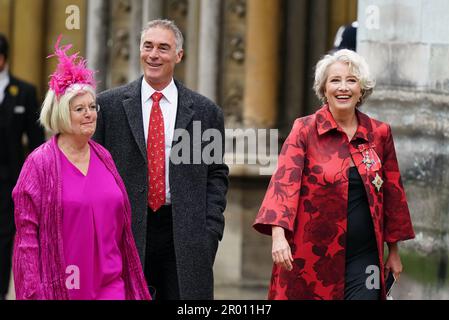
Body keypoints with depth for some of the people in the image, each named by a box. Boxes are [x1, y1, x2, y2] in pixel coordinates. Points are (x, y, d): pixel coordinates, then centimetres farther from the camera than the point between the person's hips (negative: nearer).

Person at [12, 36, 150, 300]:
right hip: (60, 285, -4)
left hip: (110, 283, 4)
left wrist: (130, 276, 13)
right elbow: (27, 233, -7)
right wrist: (33, 292, -12)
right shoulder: (40, 163, -5)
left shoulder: (103, 157, 10)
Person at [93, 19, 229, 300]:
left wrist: (210, 231, -2)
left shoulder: (205, 111, 7)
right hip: (123, 231, 0)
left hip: (184, 235, 0)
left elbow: (216, 175, 9)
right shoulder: (108, 105, 5)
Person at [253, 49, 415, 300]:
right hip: (311, 257, -2)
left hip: (363, 258, 2)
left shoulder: (379, 134, 7)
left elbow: (392, 192, 15)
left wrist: (394, 251, 18)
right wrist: (278, 233, -29)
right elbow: (285, 180, -14)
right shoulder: (305, 130, -2)